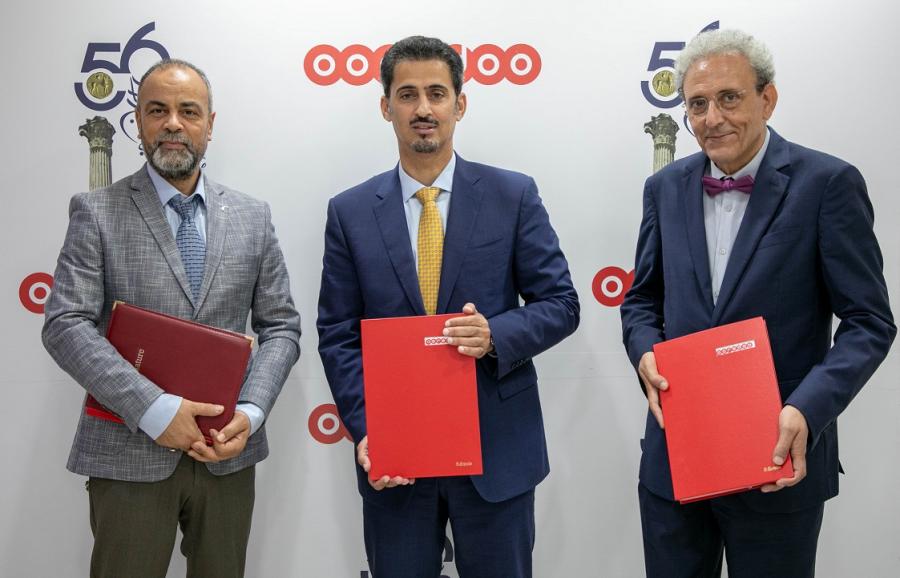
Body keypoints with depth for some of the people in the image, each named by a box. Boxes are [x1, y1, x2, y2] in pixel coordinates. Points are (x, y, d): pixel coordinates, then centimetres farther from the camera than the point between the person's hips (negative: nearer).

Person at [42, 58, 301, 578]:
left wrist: (251, 412, -10)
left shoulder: (252, 217, 6)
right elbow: (65, 325, -10)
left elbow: (281, 326, 6)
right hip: (129, 455, -2)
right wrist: (153, 409, -19)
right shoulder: (97, 212, -2)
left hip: (227, 453, 3)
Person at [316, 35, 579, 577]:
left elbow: (561, 304, -1)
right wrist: (365, 430, -10)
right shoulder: (350, 212, 1)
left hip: (496, 450, 0)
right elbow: (338, 335, 1)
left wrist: (495, 335, -20)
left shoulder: (513, 196, -1)